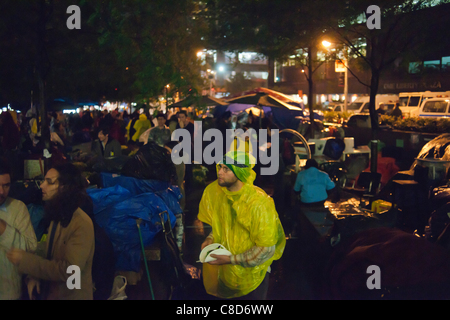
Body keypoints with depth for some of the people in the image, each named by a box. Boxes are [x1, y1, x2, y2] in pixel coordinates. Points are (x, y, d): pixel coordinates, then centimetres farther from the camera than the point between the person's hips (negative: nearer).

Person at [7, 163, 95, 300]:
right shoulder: (57, 216, 5)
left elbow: (69, 271, -27)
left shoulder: (82, 224, -24)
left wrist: (25, 260, -22)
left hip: (71, 295, -7)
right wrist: (34, 276, -6)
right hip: (50, 292, 8)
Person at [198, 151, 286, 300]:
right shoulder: (214, 191, -10)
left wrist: (231, 260, -25)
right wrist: (210, 238, -9)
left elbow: (266, 249, -25)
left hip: (252, 271, -5)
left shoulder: (259, 203, -29)